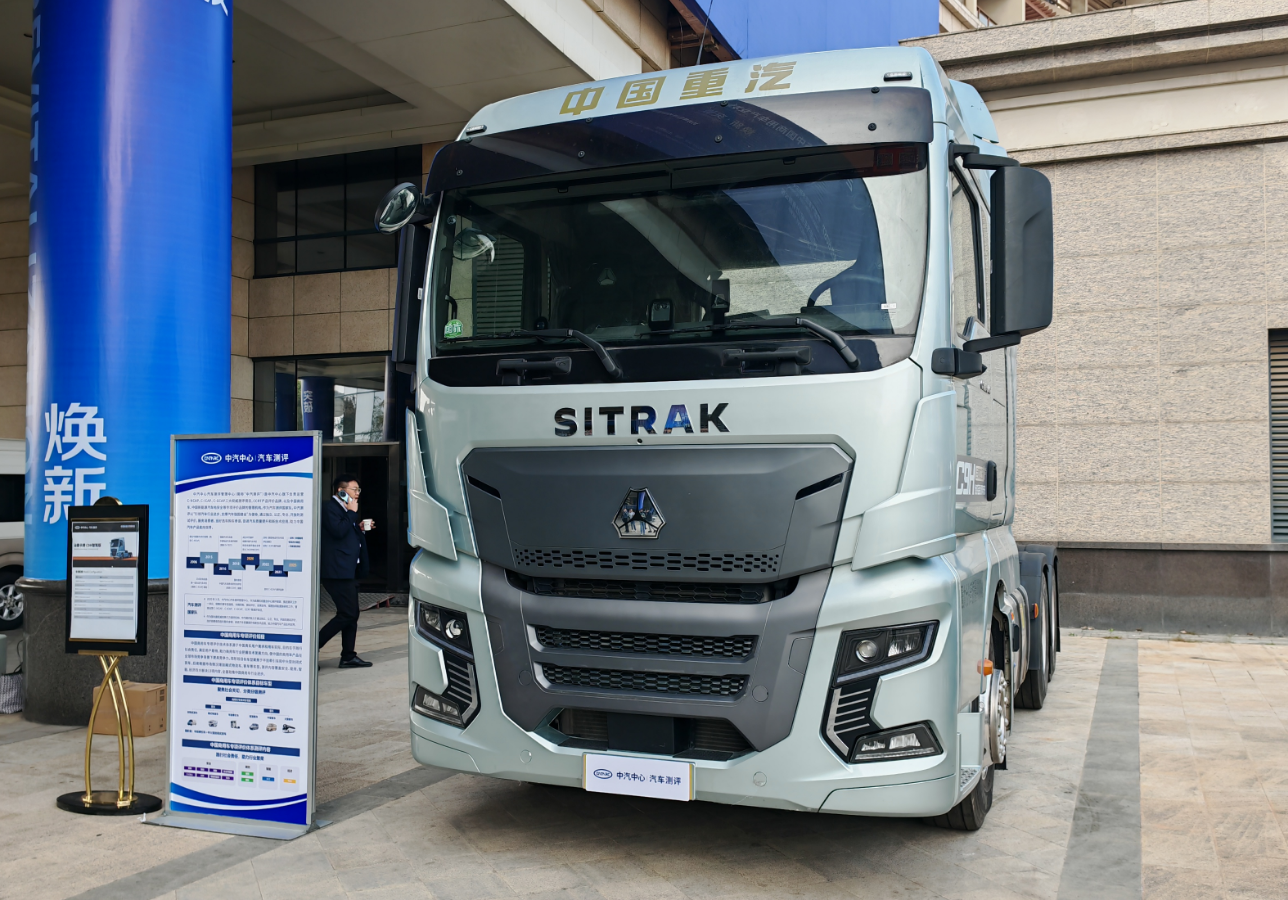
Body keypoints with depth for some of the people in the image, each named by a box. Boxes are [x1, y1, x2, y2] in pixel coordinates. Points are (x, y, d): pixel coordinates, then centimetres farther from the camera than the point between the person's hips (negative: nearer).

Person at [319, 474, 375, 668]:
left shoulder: (344, 509, 20)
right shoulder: (329, 507, -10)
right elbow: (337, 531, -24)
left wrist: (360, 528, 12)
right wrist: (352, 513, -14)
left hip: (348, 570, 10)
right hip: (337, 571, -10)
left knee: (351, 615, 10)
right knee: (346, 614, -13)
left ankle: (348, 656, 15)